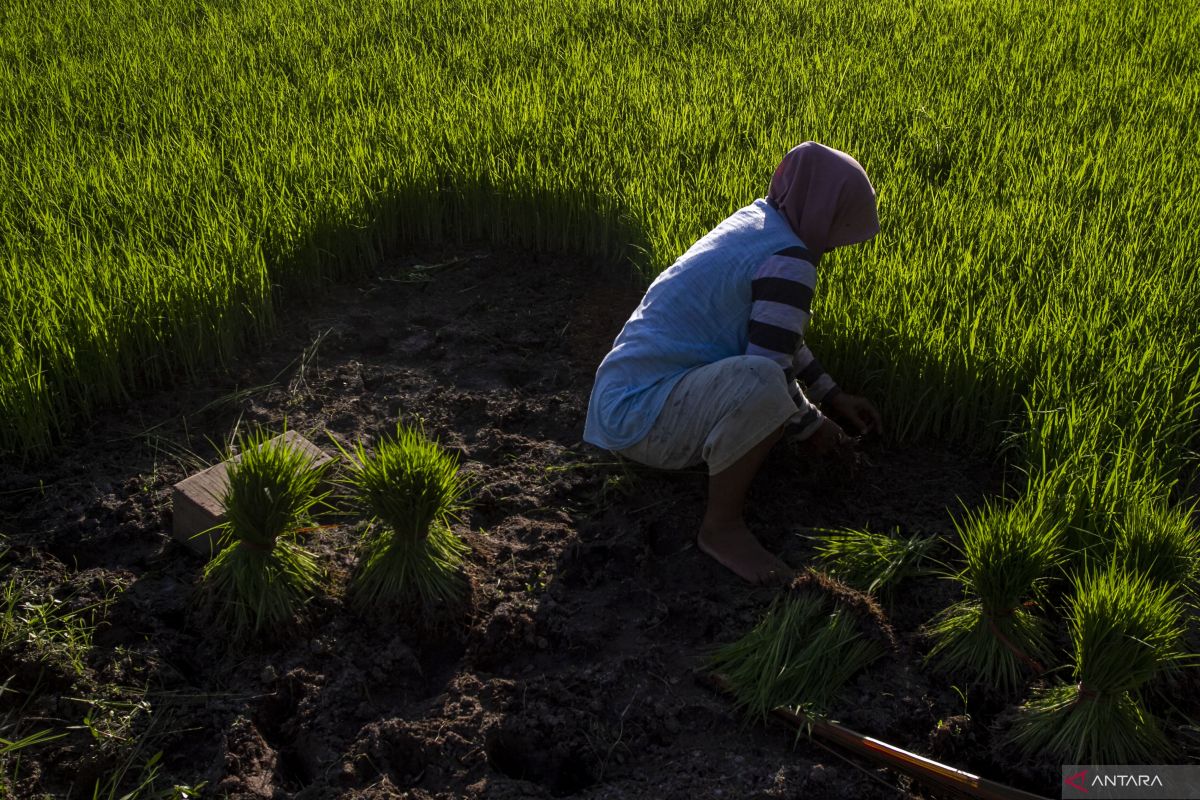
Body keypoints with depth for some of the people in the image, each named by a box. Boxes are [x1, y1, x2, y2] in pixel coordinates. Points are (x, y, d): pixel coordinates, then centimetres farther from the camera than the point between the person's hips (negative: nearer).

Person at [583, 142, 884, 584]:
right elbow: (768, 370, -22)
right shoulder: (789, 261, -17)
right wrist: (810, 426, -3)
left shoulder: (753, 219, 11)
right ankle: (722, 527, -15)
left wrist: (832, 397, 23)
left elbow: (777, 336, 23)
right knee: (762, 383, -35)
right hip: (639, 419, -10)